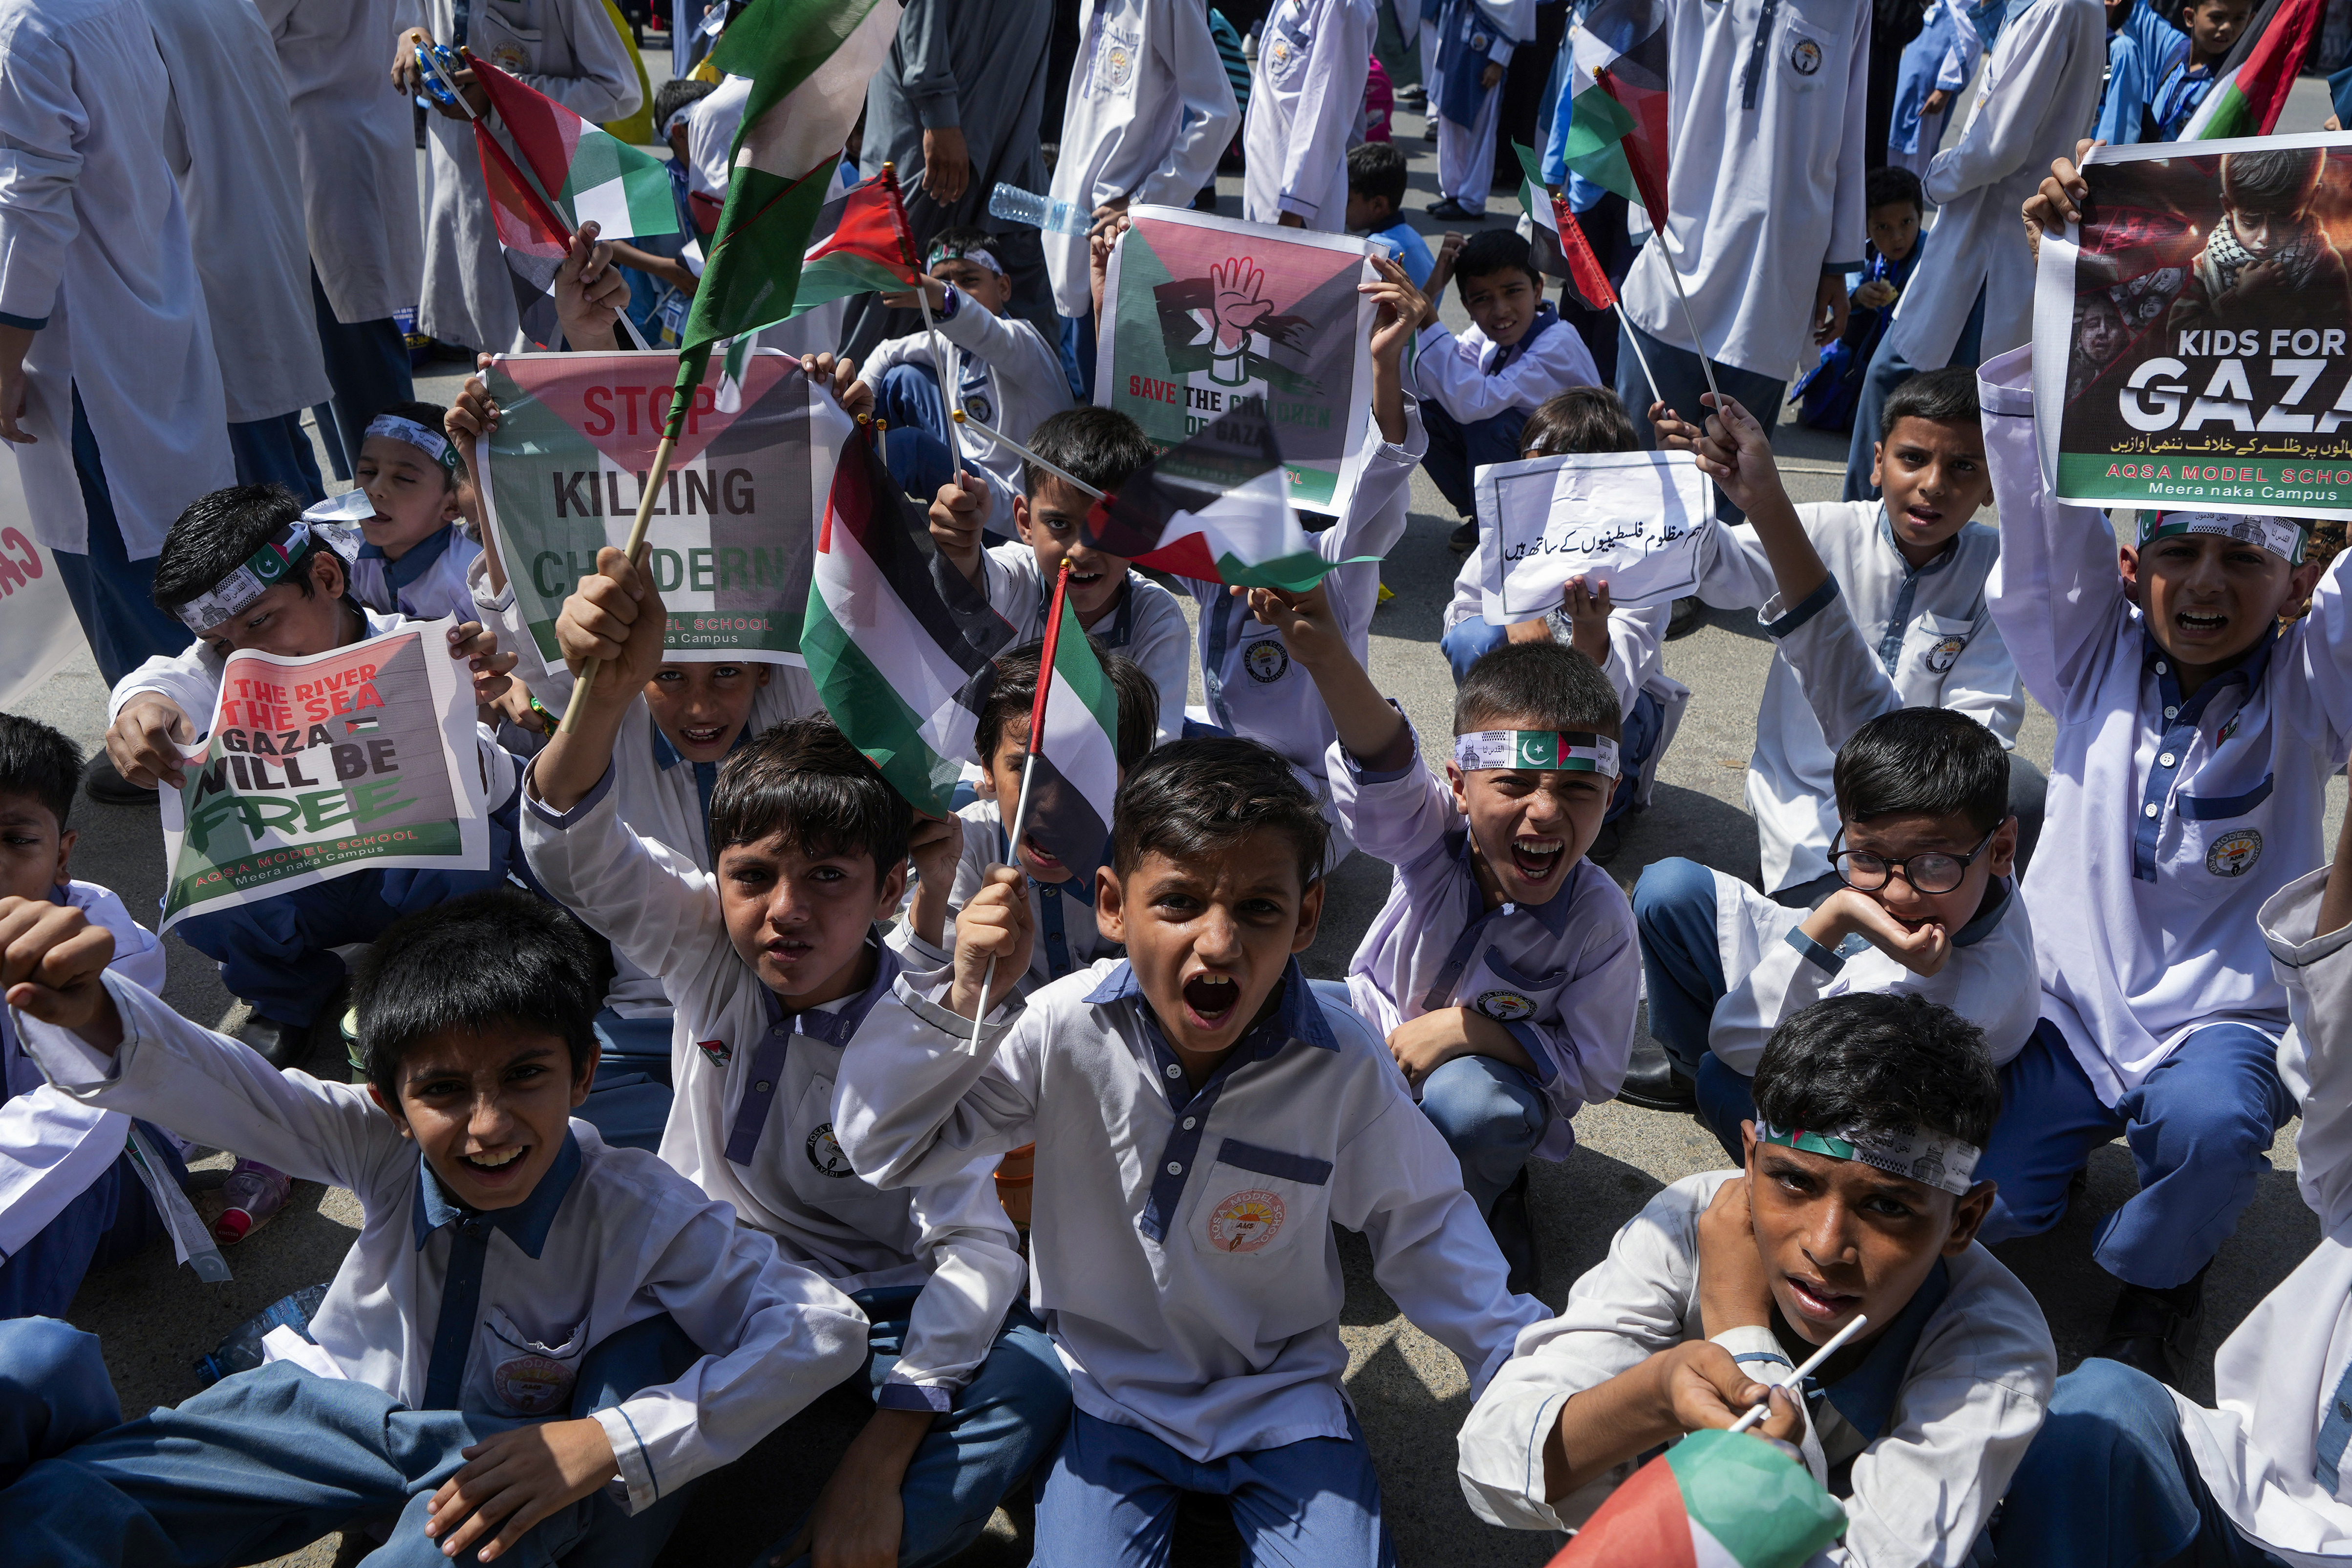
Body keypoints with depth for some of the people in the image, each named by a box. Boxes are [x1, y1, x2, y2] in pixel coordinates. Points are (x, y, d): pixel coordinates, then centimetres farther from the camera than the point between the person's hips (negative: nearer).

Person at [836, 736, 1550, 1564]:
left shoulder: (1344, 1068, -18)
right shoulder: (1065, 1031, -19)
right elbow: (884, 1146, -13)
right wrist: (965, 1003, -27)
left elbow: (1420, 1225, -2)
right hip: (1111, 1390, 0)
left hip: (1282, 1395, 1)